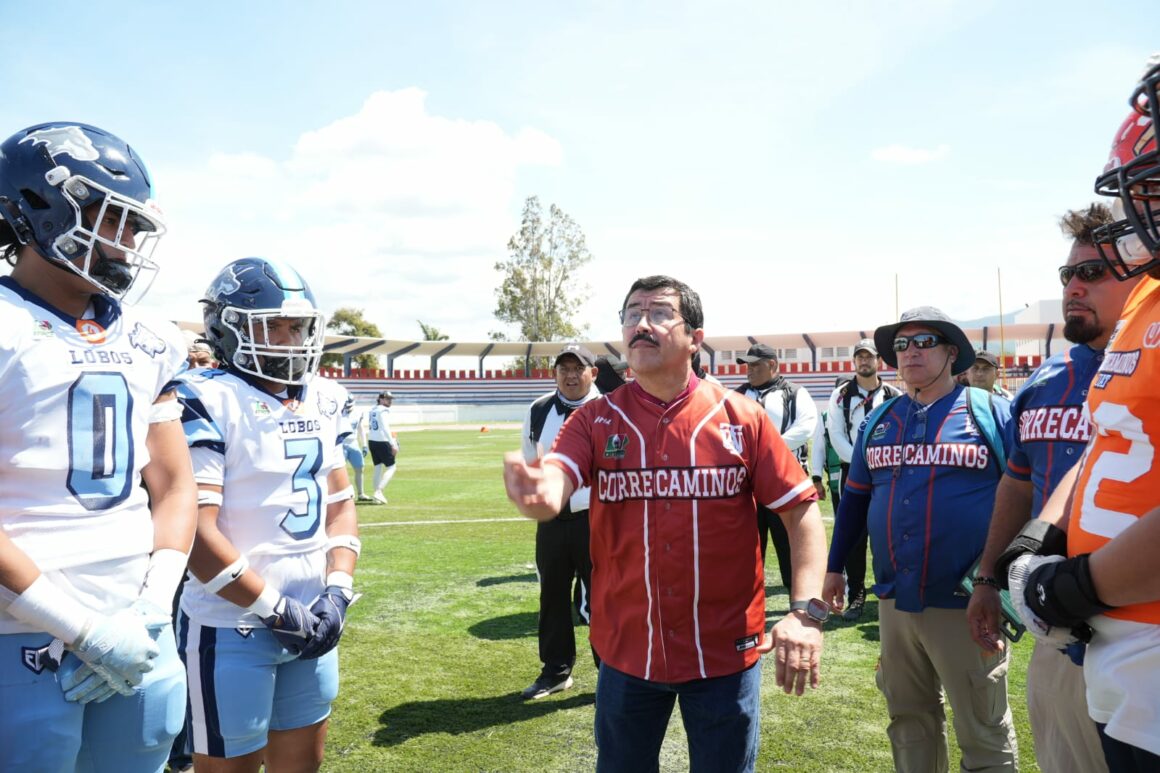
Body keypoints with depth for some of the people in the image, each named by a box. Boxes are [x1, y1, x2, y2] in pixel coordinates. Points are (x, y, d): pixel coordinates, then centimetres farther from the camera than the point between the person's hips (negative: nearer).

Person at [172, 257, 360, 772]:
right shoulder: (210, 402, -13)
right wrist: (276, 609, -14)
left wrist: (337, 590, -4)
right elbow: (195, 532, -18)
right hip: (233, 626, -6)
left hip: (312, 617, 7)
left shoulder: (323, 402, 7)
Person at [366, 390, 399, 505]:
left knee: (378, 468, 13)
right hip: (382, 442, -8)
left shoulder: (372, 410, 15)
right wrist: (393, 444, -24)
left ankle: (378, 494, 12)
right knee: (391, 467, -2)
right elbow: (385, 428, -21)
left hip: (371, 441, 8)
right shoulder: (384, 410, -12)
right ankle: (378, 492, -13)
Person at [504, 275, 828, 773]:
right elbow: (553, 482, -21)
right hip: (626, 652, 2)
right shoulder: (595, 420, -4)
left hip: (726, 652, -1)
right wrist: (539, 494, -45)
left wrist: (806, 610, -15)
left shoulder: (742, 418, -7)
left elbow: (801, 509, -5)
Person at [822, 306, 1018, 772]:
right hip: (894, 598, 5)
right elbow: (854, 497, 15)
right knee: (908, 717, 19)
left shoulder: (991, 412, -4)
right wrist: (835, 567, 15)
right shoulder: (880, 421, 9)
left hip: (966, 602, -4)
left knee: (983, 732, 8)